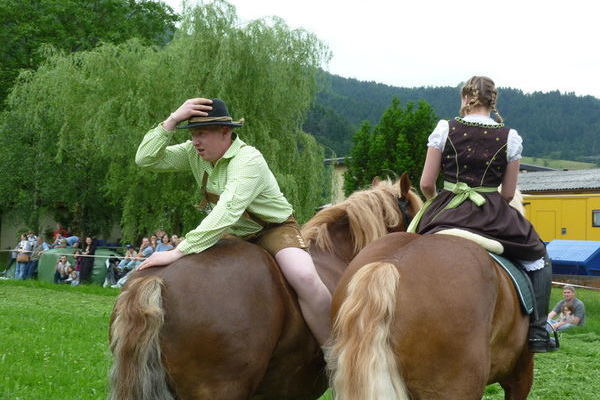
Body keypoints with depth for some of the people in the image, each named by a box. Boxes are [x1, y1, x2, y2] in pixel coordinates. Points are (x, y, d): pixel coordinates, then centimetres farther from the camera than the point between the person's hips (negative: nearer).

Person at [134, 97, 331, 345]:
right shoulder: (194, 154, -5)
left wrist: (179, 252, -46)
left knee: (305, 278, -34)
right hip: (235, 235, 8)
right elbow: (145, 160, -9)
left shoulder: (249, 159, -28)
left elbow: (228, 210, -40)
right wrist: (172, 121, -23)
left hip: (275, 229, -7)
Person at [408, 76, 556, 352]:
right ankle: (537, 332, 15)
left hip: (446, 212, 0)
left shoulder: (445, 129, -1)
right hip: (493, 214, 0)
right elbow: (508, 194, 2)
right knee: (538, 260, 22)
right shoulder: (510, 138, 0)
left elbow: (426, 184, -1)